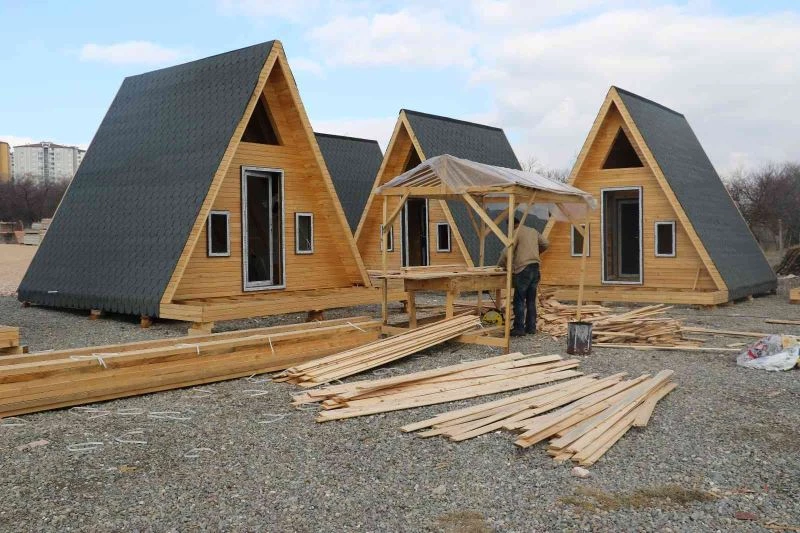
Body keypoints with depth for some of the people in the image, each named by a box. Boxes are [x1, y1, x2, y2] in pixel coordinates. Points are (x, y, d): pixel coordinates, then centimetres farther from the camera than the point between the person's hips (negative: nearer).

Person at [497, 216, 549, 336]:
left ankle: (519, 328, -3)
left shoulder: (516, 233, -6)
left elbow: (507, 252, -11)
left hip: (523, 269, -7)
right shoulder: (533, 231, 16)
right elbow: (545, 244, 23)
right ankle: (531, 327, 15)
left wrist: (500, 264, 5)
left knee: (519, 300, -3)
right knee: (531, 300, 12)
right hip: (535, 268, 7)